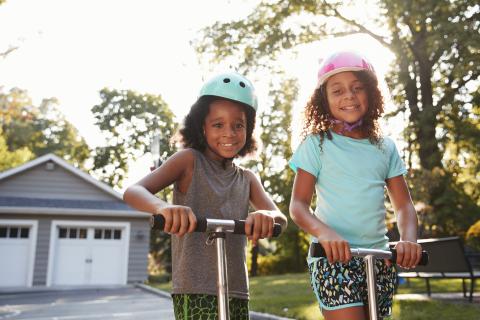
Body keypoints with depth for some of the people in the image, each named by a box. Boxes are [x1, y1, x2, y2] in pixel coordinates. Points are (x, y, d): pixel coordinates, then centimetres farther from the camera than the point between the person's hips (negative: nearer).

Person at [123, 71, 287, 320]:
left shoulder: (247, 178, 12)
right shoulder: (190, 160, -3)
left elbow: (281, 218, -3)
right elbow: (133, 192, -14)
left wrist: (266, 216, -29)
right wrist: (162, 207, -38)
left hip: (236, 292, 6)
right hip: (194, 291, -6)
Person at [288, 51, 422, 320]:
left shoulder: (385, 147, 9)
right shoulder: (317, 143, -1)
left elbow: (404, 204, 6)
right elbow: (298, 204, -7)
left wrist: (409, 239, -15)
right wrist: (324, 233, -27)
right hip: (333, 257, -4)